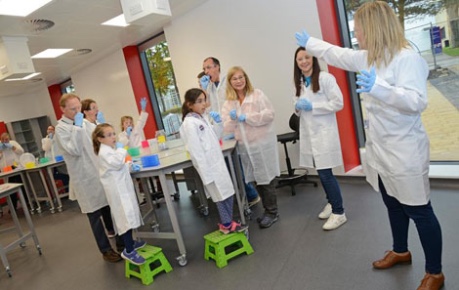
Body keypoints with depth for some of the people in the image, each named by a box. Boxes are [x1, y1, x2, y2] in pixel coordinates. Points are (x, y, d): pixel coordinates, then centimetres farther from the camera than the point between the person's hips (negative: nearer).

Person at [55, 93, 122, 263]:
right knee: (95, 216, 6)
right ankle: (106, 250, 19)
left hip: (100, 173, 6)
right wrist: (77, 126, -21)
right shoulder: (61, 128, -8)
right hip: (85, 179, -6)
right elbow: (75, 150, -22)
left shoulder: (83, 123, 11)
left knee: (109, 211, 14)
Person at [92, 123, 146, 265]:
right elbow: (116, 163, -28)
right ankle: (128, 251, -7)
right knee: (126, 217, -12)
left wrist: (130, 165, 16)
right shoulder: (104, 152, -15)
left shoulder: (112, 149, 16)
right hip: (117, 189, -10)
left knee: (129, 215, 18)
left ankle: (130, 242, 32)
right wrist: (120, 149, -16)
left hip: (123, 186, 10)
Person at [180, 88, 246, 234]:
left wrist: (218, 123, 2)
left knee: (228, 193, 16)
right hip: (210, 167, -8)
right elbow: (196, 151, -21)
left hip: (218, 163, 8)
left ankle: (228, 222, 34)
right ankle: (226, 225, 28)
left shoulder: (202, 119, 8)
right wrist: (206, 174, -21)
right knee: (221, 196, 8)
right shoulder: (190, 123, -18)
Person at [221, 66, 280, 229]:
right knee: (257, 179, 13)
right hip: (245, 146, 5)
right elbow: (227, 128, 6)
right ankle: (268, 210, 29)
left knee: (266, 178, 1)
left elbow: (270, 114, -13)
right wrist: (232, 119, -15)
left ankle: (272, 212, 16)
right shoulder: (228, 103, 8)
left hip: (263, 143, -5)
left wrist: (246, 117, -16)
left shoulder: (257, 95, -4)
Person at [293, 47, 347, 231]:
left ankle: (339, 212, 8)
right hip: (308, 132, 7)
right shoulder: (299, 83, 13)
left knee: (325, 173, -7)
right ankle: (331, 202, 33)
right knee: (321, 172, 14)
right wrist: (298, 107, -2)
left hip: (324, 131, -6)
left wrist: (312, 106, -17)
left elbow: (338, 103, -13)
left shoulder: (325, 78, -9)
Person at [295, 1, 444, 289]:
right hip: (380, 148, 8)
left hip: (404, 151, -8)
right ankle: (400, 251, 46)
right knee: (393, 205, 23)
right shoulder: (367, 58, 7)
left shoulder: (407, 58, -19)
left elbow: (418, 101, -28)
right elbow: (336, 54, 21)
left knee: (419, 212, 6)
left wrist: (379, 88, -42)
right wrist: (308, 42, 32)